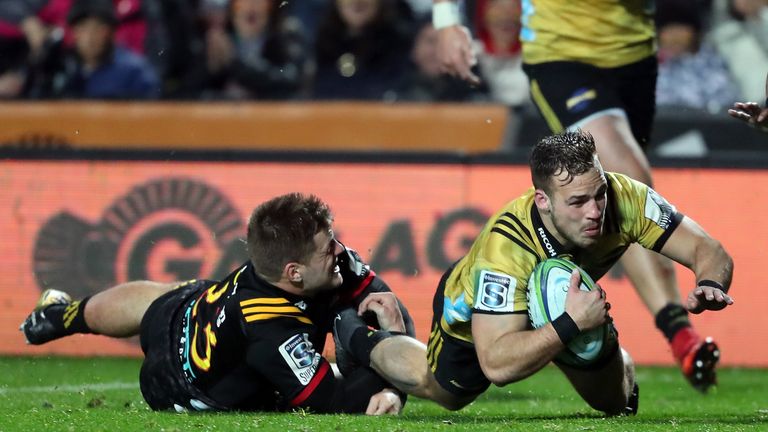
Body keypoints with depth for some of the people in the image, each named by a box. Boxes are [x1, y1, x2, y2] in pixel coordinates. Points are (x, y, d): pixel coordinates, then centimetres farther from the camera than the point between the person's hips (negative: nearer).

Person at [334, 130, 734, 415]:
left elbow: (709, 252, -32)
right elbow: (496, 365, -51)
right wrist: (570, 324, -60)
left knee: (614, 399, 5)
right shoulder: (505, 246, -49)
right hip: (476, 316, -3)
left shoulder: (624, 198, -39)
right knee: (445, 391, 23)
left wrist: (707, 286, -54)